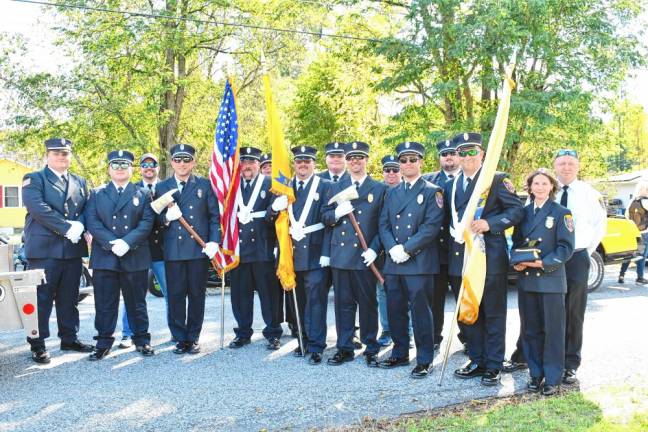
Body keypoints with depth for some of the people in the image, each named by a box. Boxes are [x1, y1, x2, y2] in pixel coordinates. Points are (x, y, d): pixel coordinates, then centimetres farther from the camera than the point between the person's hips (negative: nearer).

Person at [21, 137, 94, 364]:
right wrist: (67, 228, -17)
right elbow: (38, 207, -13)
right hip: (44, 249, -5)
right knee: (41, 298, -2)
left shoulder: (80, 182, 18)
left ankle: (69, 339, 22)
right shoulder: (34, 179, 2)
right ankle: (37, 345, 6)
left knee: (69, 299, 11)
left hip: (73, 249, 5)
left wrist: (79, 225, -9)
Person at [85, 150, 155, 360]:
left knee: (136, 302, 7)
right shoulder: (97, 194, 12)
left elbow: (146, 222, -2)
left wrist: (127, 242, -16)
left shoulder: (143, 194, 10)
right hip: (104, 257, 1)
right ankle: (103, 342, 13)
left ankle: (142, 340, 17)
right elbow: (92, 222, 0)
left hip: (135, 257, 0)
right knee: (105, 303, 4)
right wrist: (111, 243, -15)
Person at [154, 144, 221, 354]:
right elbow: (155, 218, 10)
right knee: (175, 296, 2)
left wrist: (214, 241, -7)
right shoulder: (161, 187, 11)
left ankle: (193, 338, 16)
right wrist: (166, 218, -12)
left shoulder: (205, 185, 7)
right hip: (173, 250, 1)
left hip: (199, 249, -1)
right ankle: (180, 339, 13)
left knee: (197, 295, 4)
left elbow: (215, 216, 4)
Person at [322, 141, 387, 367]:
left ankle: (371, 350, 13)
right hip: (340, 255, 3)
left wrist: (374, 249, -10)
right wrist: (336, 213, -10)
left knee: (368, 304, 3)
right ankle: (344, 348, 16)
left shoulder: (379, 189, 4)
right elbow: (325, 218, 12)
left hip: (365, 256, -3)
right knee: (343, 303, 7)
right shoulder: (336, 188, 13)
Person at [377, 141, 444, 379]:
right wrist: (392, 248, -7)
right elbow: (383, 224, 11)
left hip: (420, 262, -5)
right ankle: (400, 353, 25)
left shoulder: (432, 191, 1)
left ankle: (425, 360, 9)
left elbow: (432, 226, -10)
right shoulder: (391, 193, 17)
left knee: (420, 310, -2)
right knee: (395, 310, 10)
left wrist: (406, 249, -15)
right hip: (393, 262, 5)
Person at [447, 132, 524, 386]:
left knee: (493, 315, 3)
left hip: (490, 259, -5)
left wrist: (489, 223, -19)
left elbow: (517, 210, -7)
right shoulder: (451, 186, 15)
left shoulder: (498, 180, -2)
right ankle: (476, 361, 24)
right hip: (460, 259, 6)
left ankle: (493, 366, 12)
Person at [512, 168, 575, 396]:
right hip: (526, 279, 4)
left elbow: (566, 248, -7)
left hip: (551, 279, -4)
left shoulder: (561, 213, -2)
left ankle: (553, 378, 9)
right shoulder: (524, 212, 11)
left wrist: (543, 263, -19)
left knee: (553, 330, 0)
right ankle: (536, 374, 21)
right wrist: (517, 262, -5)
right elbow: (516, 242, 15)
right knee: (531, 330, 10)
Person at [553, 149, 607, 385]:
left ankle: (571, 365, 12)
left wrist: (587, 250, 7)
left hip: (577, 257, -1)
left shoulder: (589, 193, -1)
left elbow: (600, 224, 10)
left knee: (574, 314, 4)